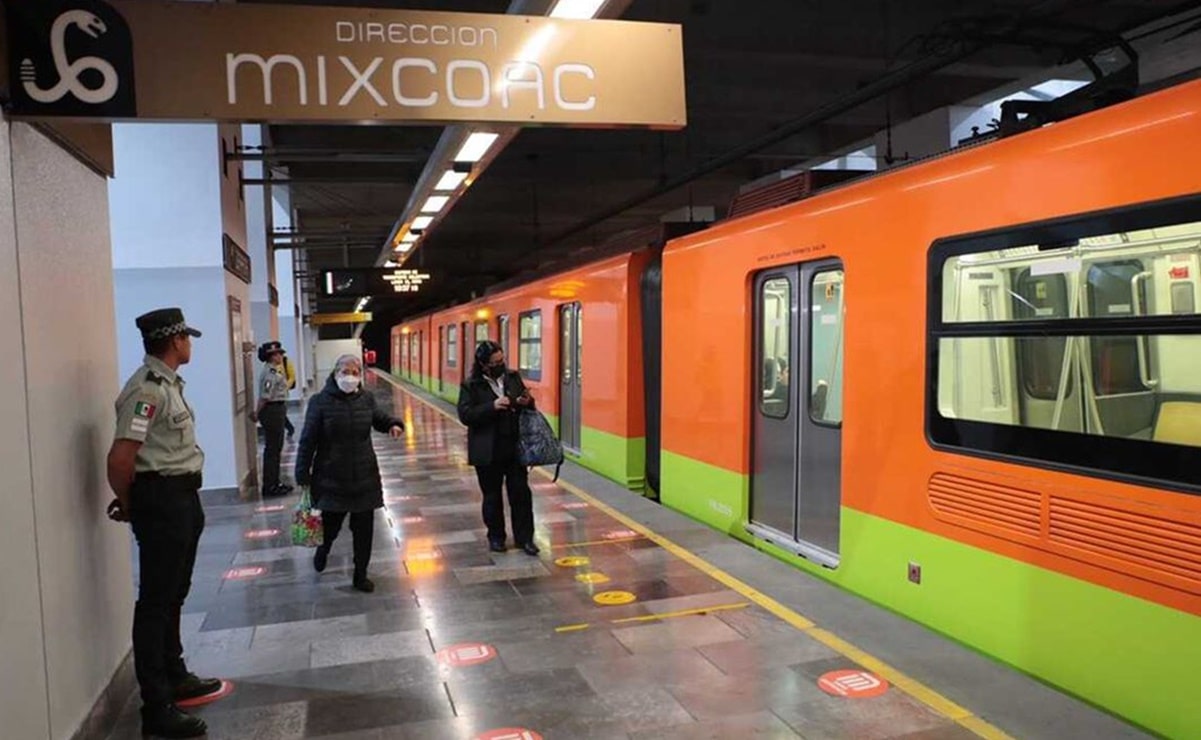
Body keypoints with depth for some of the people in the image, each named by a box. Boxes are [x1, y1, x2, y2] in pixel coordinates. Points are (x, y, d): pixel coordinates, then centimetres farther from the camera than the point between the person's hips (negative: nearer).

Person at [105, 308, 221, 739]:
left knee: (173, 595, 21)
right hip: (161, 500, -10)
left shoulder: (168, 382, 13)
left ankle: (175, 678, 37)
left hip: (182, 497, 10)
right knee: (156, 602, -2)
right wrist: (128, 504, -8)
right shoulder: (147, 389, -19)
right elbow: (120, 456, -24)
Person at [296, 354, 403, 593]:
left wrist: (394, 424, -5)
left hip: (364, 477, 3)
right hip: (331, 478, -3)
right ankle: (323, 549, 43)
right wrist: (303, 474, -7)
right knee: (330, 524, 6)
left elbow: (380, 418, 18)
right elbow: (308, 440, -7)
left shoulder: (366, 398, 0)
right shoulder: (321, 401, -10)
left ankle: (360, 575, 26)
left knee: (364, 528, 9)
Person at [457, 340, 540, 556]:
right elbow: (465, 415, -14)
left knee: (521, 492, 4)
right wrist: (492, 407, -25)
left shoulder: (513, 377, 6)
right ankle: (495, 537, 26)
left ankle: (524, 537, 15)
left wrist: (527, 402, -9)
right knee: (492, 495, 10)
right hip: (488, 451, -3)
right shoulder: (471, 386, -6)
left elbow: (528, 404, 15)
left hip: (515, 447, 3)